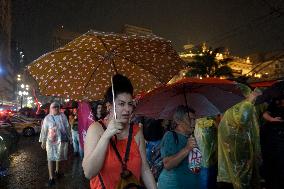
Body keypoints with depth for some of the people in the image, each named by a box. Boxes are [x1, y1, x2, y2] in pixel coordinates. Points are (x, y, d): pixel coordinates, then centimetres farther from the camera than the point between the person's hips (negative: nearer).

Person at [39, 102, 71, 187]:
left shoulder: (63, 116, -1)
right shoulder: (47, 118, -6)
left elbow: (67, 127, 5)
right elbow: (44, 131, -2)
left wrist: (68, 137, 7)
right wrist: (43, 142, 0)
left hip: (62, 140, 3)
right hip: (51, 140, -2)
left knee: (58, 157, 19)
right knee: (50, 158, -4)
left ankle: (57, 171, 39)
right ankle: (51, 178, 1)